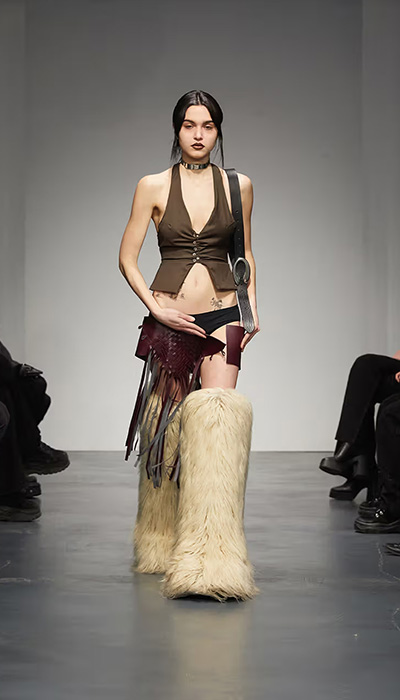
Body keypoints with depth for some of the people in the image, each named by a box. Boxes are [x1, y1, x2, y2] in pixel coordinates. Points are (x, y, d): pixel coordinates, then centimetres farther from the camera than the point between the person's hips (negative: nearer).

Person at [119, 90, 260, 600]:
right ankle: (161, 539, 23)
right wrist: (157, 308, -8)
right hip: (168, 319, 0)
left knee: (217, 414, -16)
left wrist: (252, 307, 6)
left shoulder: (239, 186, 7)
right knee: (167, 423, 4)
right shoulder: (153, 187, 2)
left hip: (221, 317, 0)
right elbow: (127, 258, 3)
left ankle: (211, 552, -17)